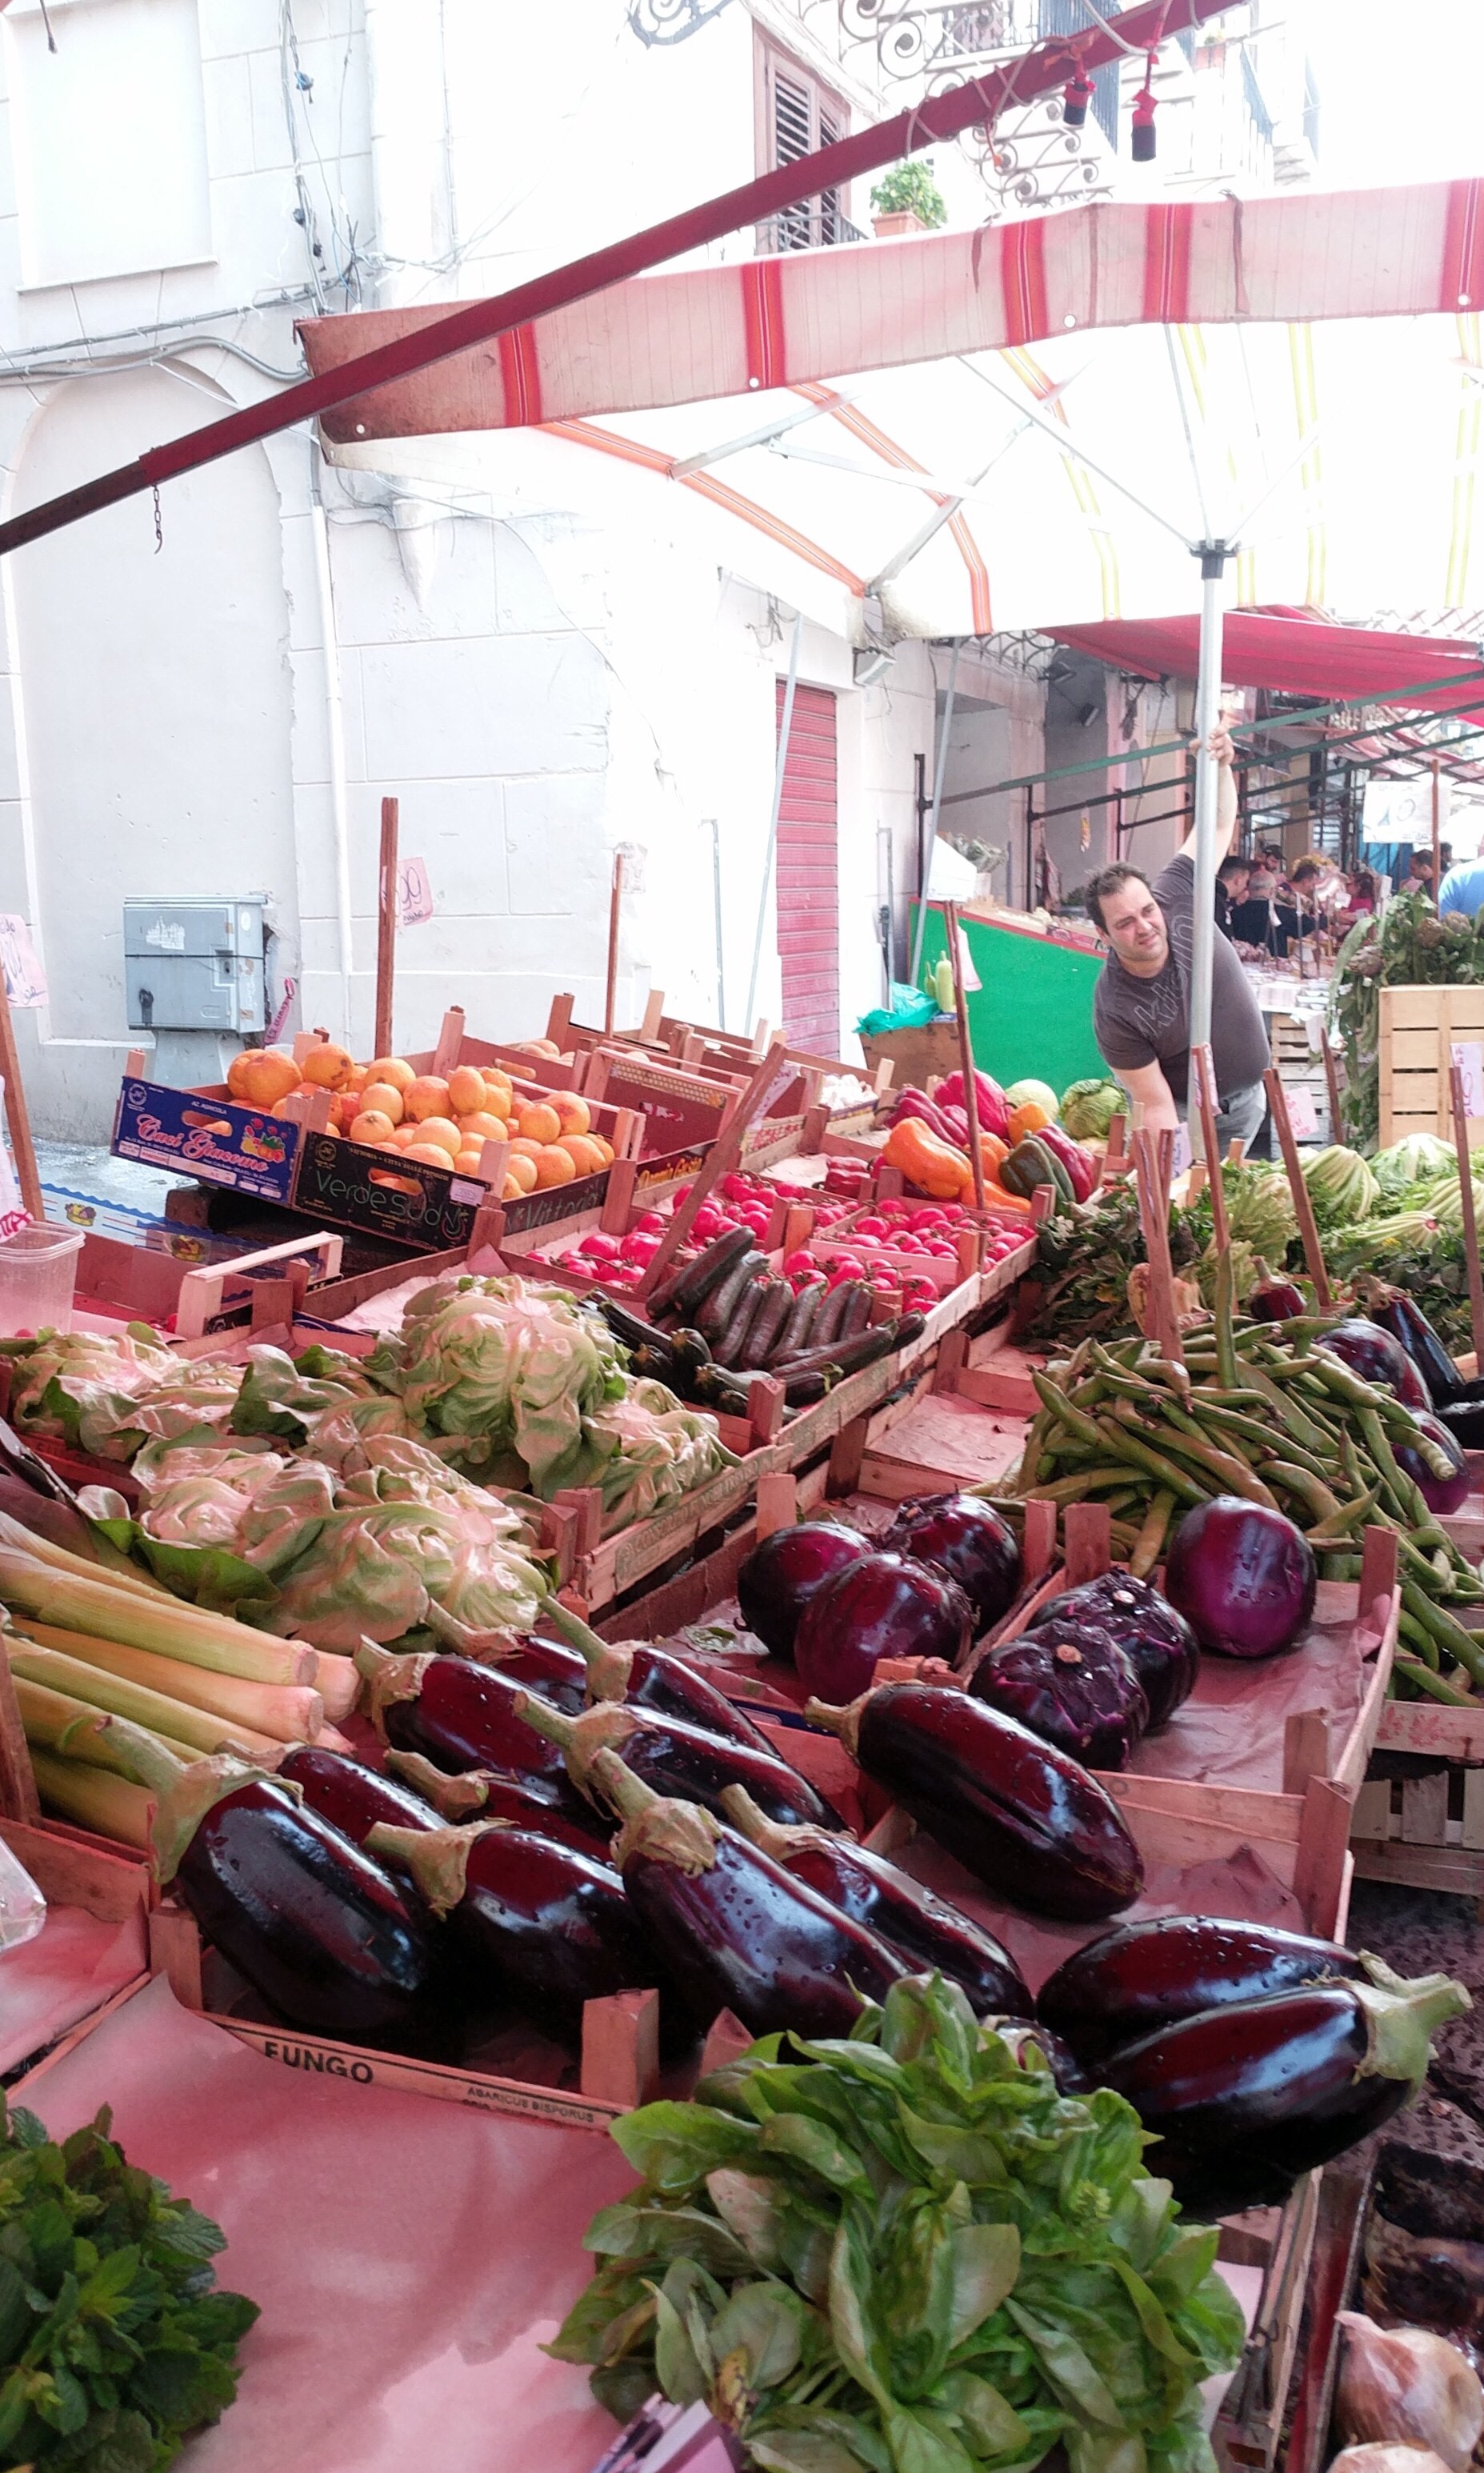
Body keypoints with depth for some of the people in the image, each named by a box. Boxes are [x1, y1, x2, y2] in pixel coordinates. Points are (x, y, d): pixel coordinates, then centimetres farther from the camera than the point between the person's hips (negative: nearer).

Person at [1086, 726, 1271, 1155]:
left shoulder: (1178, 899, -16)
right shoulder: (1114, 1009, -28)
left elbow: (1218, 826, -5)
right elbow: (1155, 1106, -24)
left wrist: (1221, 767, -23)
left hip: (1248, 1099, 4)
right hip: (1188, 1113, -4)